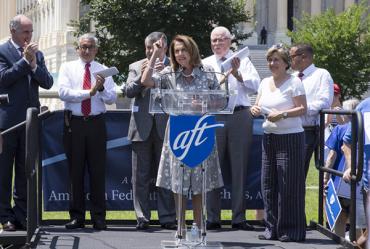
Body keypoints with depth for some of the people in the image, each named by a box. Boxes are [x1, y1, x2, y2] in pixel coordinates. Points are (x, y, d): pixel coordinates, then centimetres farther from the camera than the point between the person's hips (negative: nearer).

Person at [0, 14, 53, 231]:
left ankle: (22, 214, 15)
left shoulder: (37, 54, 13)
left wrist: (34, 64, -9)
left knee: (25, 171, 9)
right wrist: (25, 60, -15)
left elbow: (48, 83, 5)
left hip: (29, 120, 5)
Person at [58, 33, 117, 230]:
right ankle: (76, 217, 8)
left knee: (98, 171, -1)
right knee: (75, 171, 2)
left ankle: (99, 218, 3)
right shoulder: (68, 68, 8)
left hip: (96, 123, 0)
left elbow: (112, 98, 0)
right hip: (74, 123, 0)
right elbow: (63, 92, -8)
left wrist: (101, 88, -19)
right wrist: (89, 92, -15)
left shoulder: (103, 70, 10)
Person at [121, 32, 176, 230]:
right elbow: (128, 91, 1)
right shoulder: (136, 67, 12)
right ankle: (142, 217, 7)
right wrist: (142, 76, -14)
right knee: (141, 176, 2)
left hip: (165, 126, -1)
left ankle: (167, 217, 7)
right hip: (142, 127, 1)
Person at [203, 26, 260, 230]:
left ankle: (239, 219, 9)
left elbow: (255, 85, -5)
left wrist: (237, 74, -19)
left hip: (240, 116, 0)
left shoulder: (242, 61, 10)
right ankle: (212, 219, 9)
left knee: (239, 168, 3)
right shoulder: (205, 64, 12)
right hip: (213, 116, 0)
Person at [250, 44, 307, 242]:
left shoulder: (294, 82, -4)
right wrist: (255, 110, -6)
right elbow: (257, 106, 17)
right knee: (268, 183, 4)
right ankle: (272, 228, 13)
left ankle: (291, 230, 1)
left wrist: (282, 114, -22)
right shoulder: (265, 82, 15)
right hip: (269, 137, 6)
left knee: (288, 185, -6)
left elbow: (303, 108, -10)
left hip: (290, 138, -6)